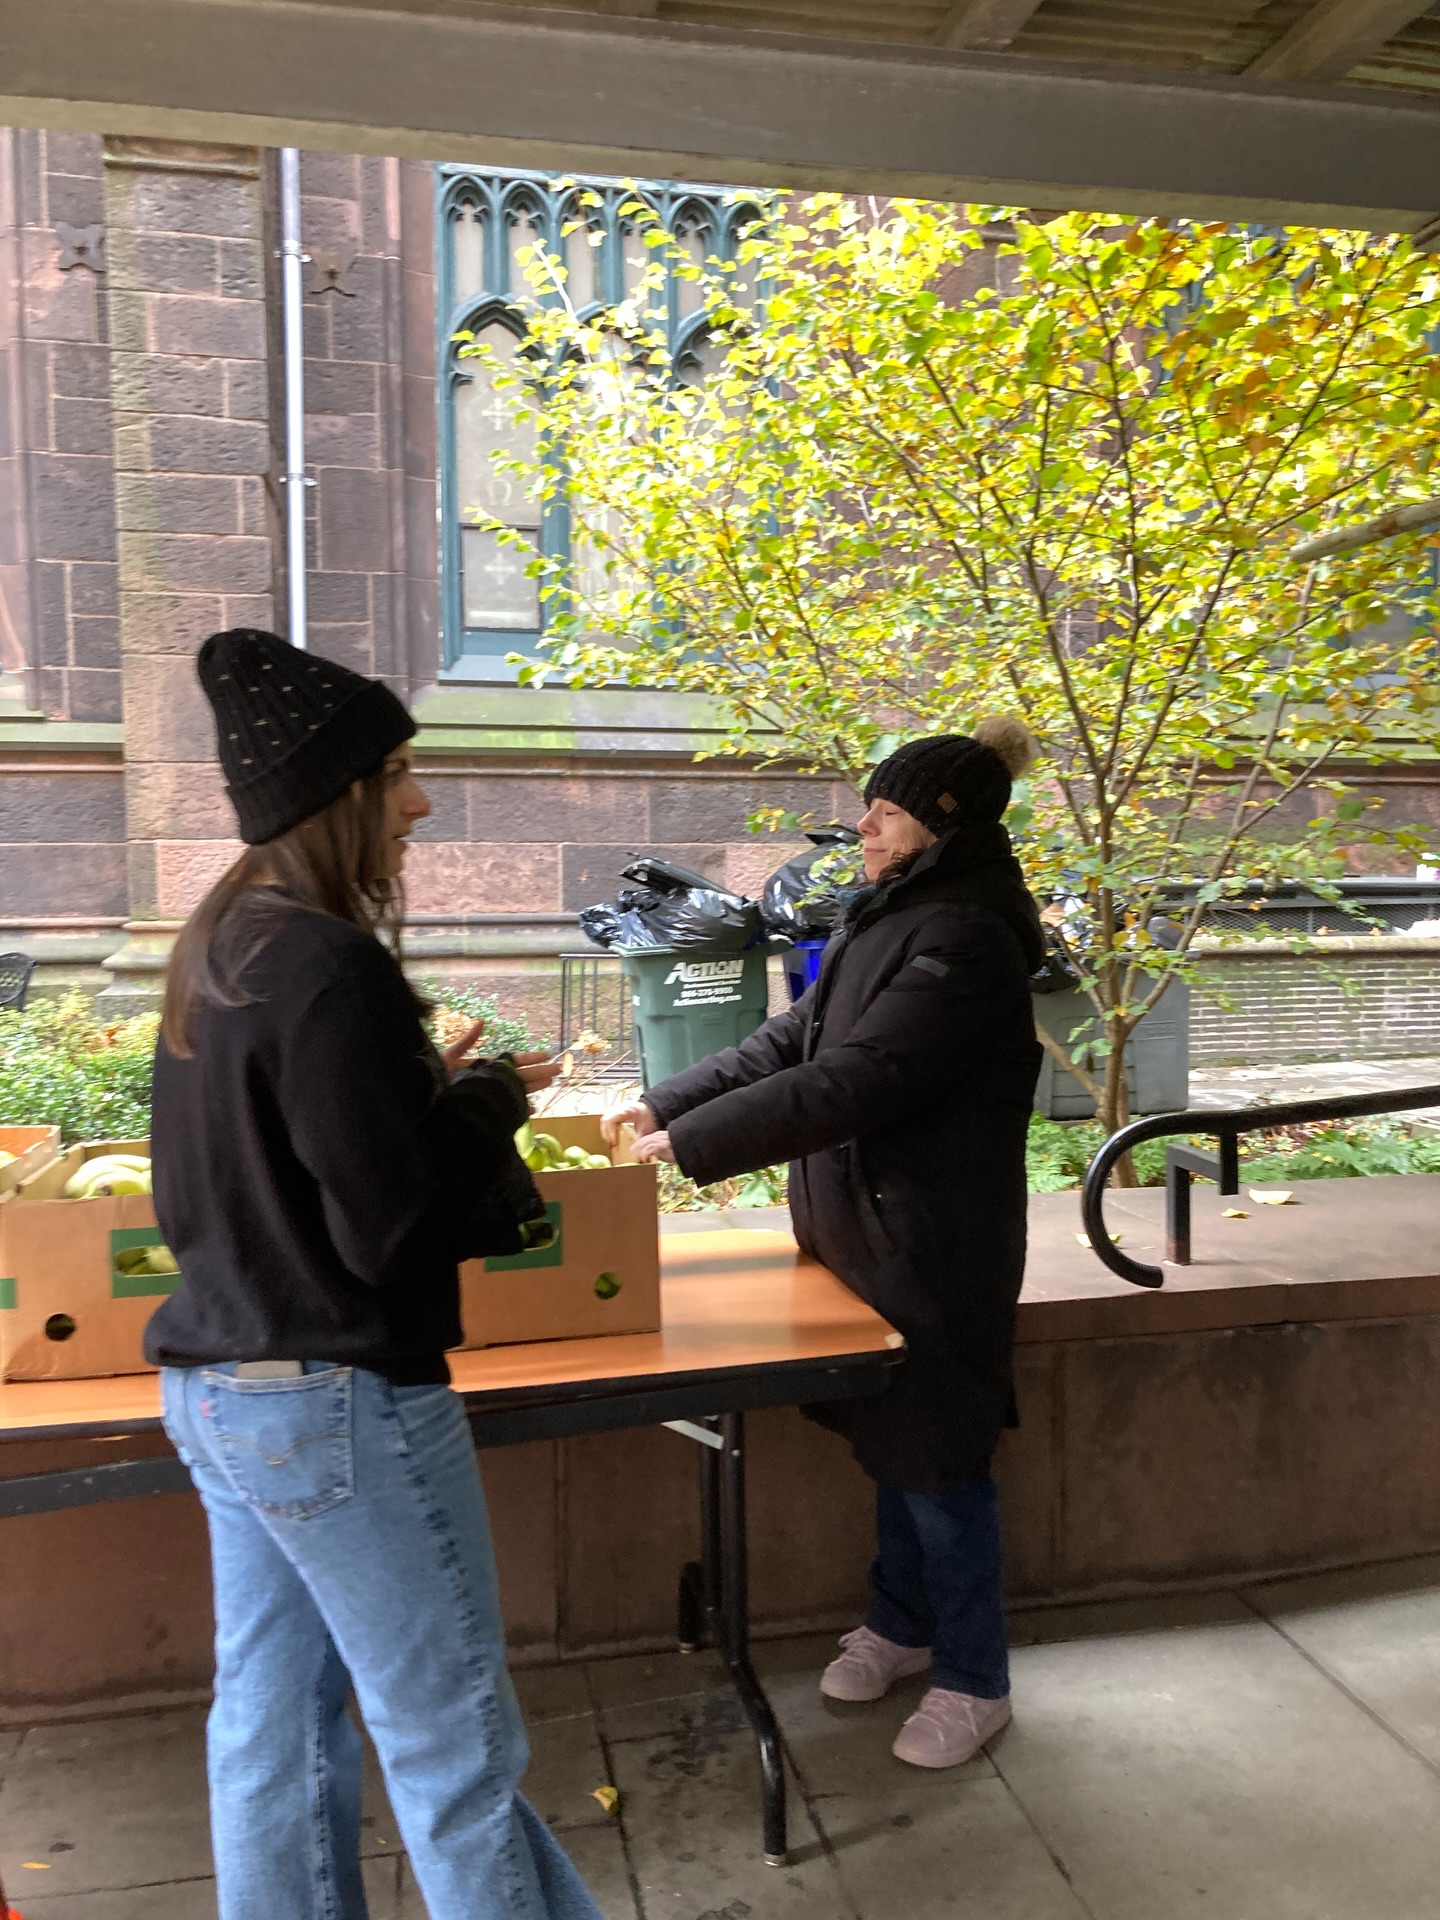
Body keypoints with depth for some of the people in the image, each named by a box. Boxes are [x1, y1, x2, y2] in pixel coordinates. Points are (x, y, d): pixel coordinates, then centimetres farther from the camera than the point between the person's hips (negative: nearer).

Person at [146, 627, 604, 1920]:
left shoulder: (217, 950, 6)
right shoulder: (329, 966, -23)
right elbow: (393, 1228, -24)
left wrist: (426, 1086, 9)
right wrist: (489, 1098, -8)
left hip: (215, 1385, 9)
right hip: (336, 1402, -9)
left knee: (273, 1718, 21)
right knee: (454, 1741, 7)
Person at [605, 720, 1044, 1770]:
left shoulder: (965, 942, -23)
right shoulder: (889, 919, 9)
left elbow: (849, 1083, -28)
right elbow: (791, 1040, 10)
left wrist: (691, 1142, -24)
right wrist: (665, 1104, 3)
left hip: (934, 1249, -9)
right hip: (867, 1231, 9)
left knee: (938, 1465, 6)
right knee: (890, 1441, 22)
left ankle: (975, 1682, 28)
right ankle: (902, 1624, 43)